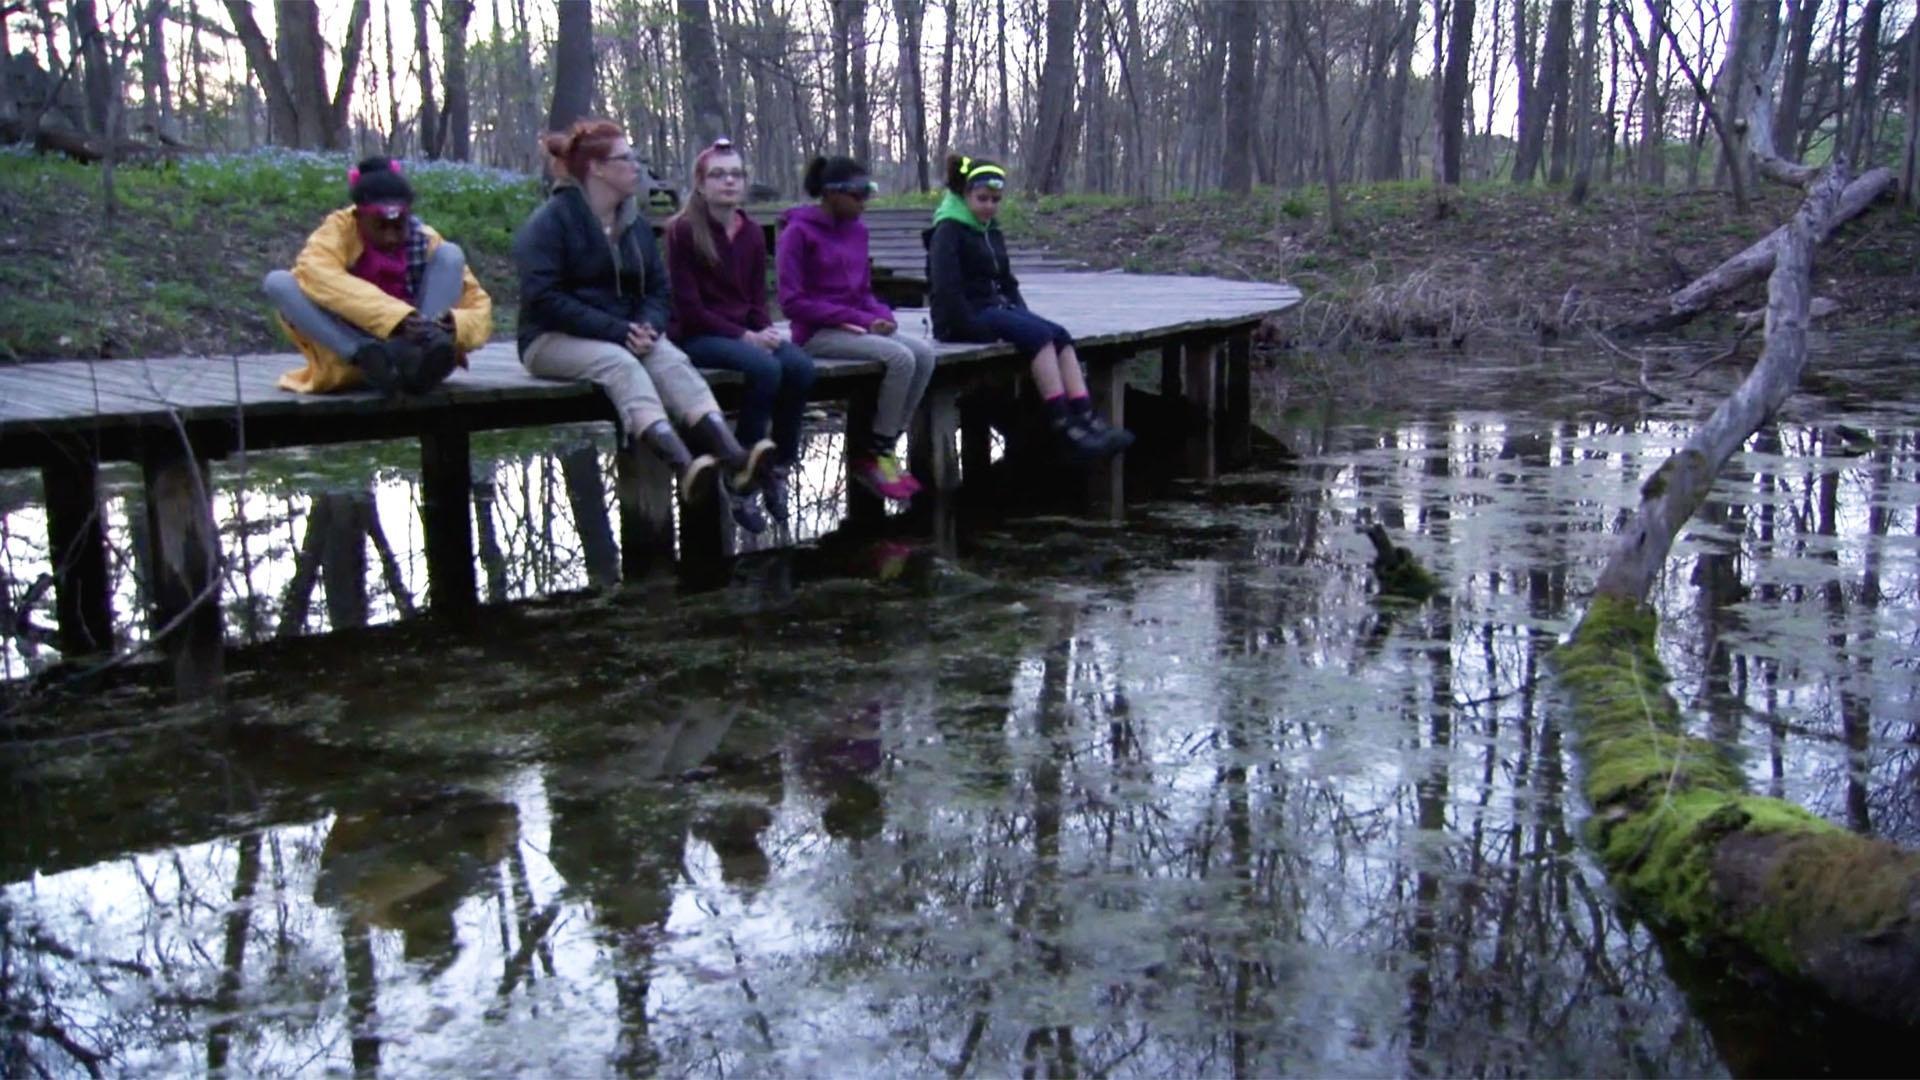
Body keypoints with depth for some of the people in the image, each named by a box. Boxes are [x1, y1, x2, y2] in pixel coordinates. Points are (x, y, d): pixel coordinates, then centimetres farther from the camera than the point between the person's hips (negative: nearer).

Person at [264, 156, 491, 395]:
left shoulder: (426, 242, -4)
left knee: (450, 254, -13)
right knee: (278, 281, -21)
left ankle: (417, 361, -34)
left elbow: (480, 307, -4)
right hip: (345, 357, -1)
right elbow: (318, 275, -30)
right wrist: (397, 316, -42)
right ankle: (370, 358, -38)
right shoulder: (340, 229, -8)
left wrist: (455, 324, -30)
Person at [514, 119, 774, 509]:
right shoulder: (551, 221, -8)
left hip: (624, 335, 5)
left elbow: (658, 289, 10)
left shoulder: (635, 223, 13)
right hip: (554, 339, -5)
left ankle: (732, 457, -49)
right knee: (620, 363, -36)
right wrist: (616, 330, -24)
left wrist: (649, 326, -13)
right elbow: (544, 298, -17)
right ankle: (684, 466, -58)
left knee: (672, 359, -27)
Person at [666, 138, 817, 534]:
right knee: (765, 368, -33)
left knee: (801, 366, -24)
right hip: (696, 336, -5)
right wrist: (742, 336, -18)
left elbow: (757, 298, 14)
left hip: (746, 332, 6)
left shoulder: (752, 232, 10)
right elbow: (688, 307, -12)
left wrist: (764, 331, -9)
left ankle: (780, 469, -10)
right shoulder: (683, 230, -7)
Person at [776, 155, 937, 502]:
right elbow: (792, 301, -13)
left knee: (924, 352, -15)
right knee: (900, 357, -25)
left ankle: (880, 448, -9)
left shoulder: (857, 229, 12)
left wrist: (882, 316, -3)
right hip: (817, 333, -7)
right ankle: (874, 453, -11)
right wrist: (858, 318, -17)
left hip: (856, 327, 7)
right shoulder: (799, 232, -7)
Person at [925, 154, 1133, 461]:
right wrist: (975, 330, -23)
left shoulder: (992, 231, 19)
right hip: (968, 318, -8)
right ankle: (1064, 427, -32)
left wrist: (1022, 315, 10)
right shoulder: (948, 231, -7)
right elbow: (946, 288, -19)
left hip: (997, 309, 8)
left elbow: (1007, 282, 26)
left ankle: (1085, 419, -27)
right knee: (1039, 336, -28)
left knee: (1060, 335, -16)